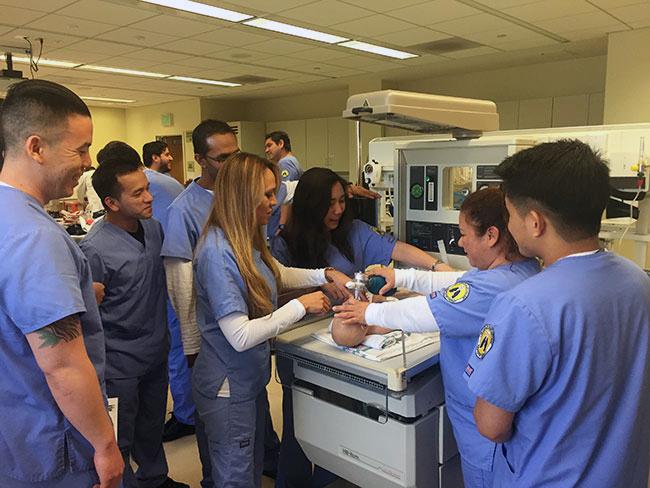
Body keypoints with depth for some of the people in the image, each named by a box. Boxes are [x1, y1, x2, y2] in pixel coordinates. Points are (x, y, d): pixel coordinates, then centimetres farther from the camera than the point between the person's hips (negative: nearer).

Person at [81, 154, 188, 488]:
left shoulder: (154, 227, -1)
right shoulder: (94, 250, -24)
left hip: (157, 352, 7)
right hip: (120, 363, -7)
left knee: (153, 427, 26)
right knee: (120, 440, 13)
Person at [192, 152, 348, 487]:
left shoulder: (246, 240, 0)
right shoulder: (217, 252, -27)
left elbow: (278, 274, 19)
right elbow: (241, 336, -29)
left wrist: (325, 275, 7)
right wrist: (300, 307, -23)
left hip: (251, 379, 8)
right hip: (228, 387, -8)